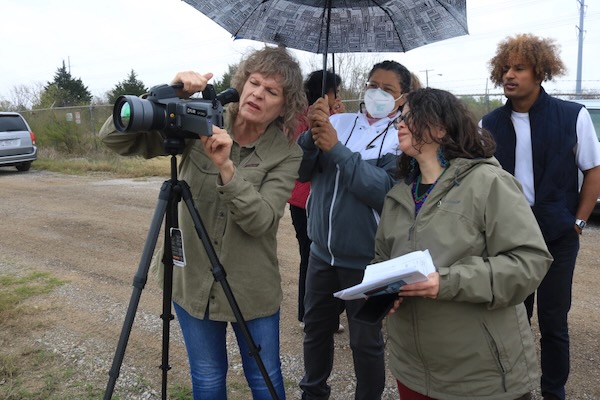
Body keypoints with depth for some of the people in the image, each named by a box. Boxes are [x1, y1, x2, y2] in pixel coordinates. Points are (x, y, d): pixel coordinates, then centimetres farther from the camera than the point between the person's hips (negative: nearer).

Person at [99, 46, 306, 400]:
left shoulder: (287, 154, -11)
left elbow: (260, 221, -22)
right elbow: (115, 138, -14)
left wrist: (226, 165, -34)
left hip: (252, 289, -1)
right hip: (192, 281, 1)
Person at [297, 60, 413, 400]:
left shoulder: (403, 138, -9)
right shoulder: (337, 123, 4)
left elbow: (387, 190, -25)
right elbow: (300, 171, -4)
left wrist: (337, 149, -28)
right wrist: (313, 134, -22)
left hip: (366, 260, -4)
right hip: (322, 252, 5)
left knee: (366, 341, 11)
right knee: (316, 329, 21)